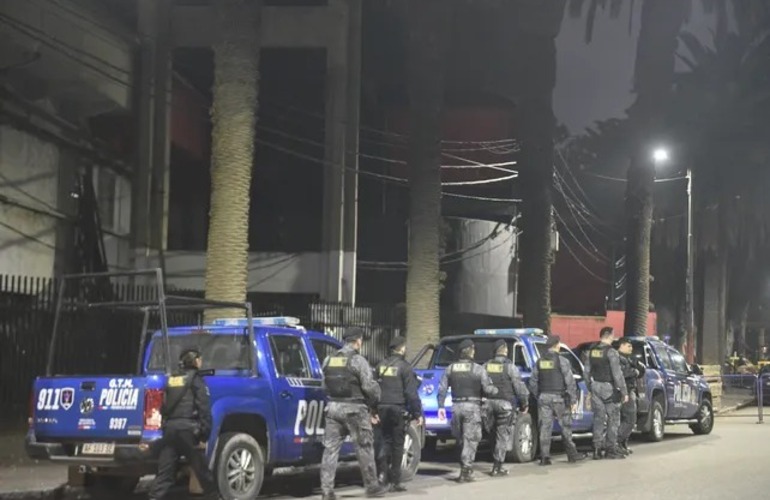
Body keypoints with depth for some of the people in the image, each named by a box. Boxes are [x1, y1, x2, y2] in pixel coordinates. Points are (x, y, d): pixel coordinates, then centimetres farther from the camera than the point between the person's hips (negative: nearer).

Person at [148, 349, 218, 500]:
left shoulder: (171, 380, 20)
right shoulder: (196, 379, 2)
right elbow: (204, 408, -7)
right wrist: (205, 433, -7)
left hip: (169, 427, 5)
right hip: (188, 428, -5)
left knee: (165, 470, 2)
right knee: (201, 468, 7)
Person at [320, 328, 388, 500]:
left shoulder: (329, 360, 9)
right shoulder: (358, 360, -10)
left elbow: (325, 385, 10)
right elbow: (369, 386, -12)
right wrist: (374, 401, 5)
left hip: (333, 407, 5)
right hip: (354, 408, -5)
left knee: (331, 448, 4)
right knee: (364, 448, 7)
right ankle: (372, 486, 15)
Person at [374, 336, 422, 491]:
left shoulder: (381, 366, 8)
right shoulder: (404, 367, -8)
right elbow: (411, 393, -11)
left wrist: (373, 410, 16)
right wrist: (417, 413, -6)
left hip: (382, 409, 5)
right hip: (398, 409, -4)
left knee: (386, 440, 15)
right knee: (397, 445, 4)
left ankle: (383, 470, -8)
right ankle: (395, 481, 8)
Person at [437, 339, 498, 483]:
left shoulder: (450, 368, 7)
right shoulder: (478, 369, -6)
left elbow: (442, 388, 4)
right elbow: (487, 389, -10)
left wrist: (441, 406, 8)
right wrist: (497, 391, 9)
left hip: (456, 406, 4)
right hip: (472, 406, -4)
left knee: (461, 438, 16)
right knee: (470, 439, 0)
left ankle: (466, 467, 19)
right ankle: (465, 471, -3)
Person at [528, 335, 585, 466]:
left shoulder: (539, 362, 7)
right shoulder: (561, 361, -8)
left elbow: (533, 383, 9)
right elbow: (570, 382, -10)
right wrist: (573, 400, -6)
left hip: (543, 397, 4)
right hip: (558, 398, -4)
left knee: (545, 428, 4)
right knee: (566, 426, 7)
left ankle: (544, 457, 0)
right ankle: (572, 454, 15)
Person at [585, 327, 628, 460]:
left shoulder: (592, 351, 8)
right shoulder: (611, 352, -13)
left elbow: (587, 371, 13)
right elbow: (617, 374, -15)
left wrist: (590, 387, 22)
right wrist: (624, 391, -11)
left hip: (596, 387, 6)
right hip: (608, 388, -6)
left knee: (598, 418, 9)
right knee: (613, 419, 2)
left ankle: (597, 449, 8)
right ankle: (611, 448, 3)